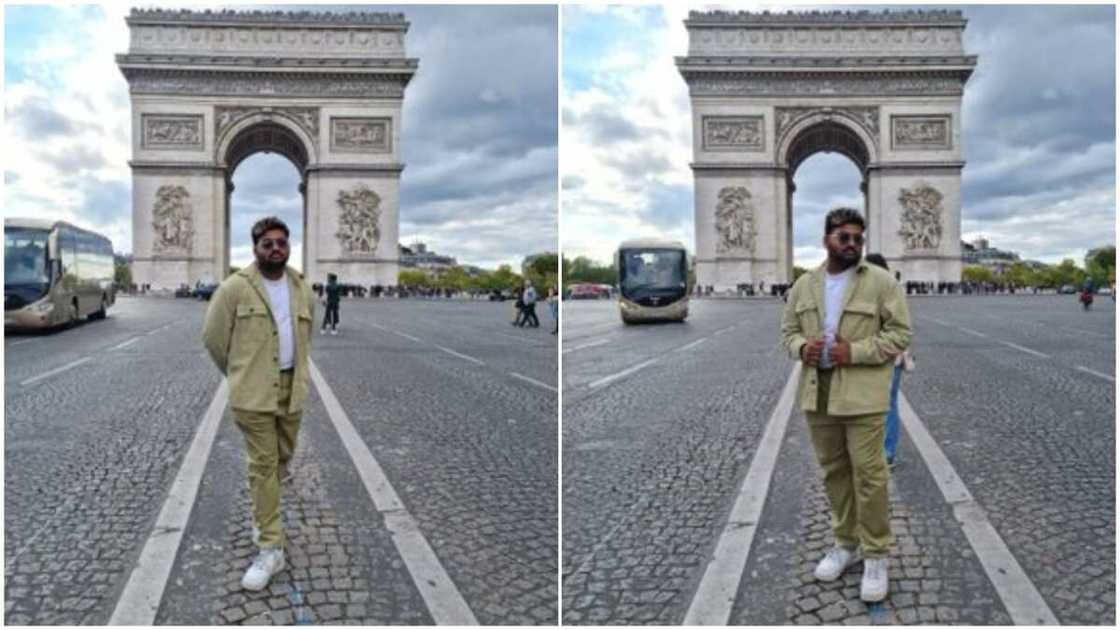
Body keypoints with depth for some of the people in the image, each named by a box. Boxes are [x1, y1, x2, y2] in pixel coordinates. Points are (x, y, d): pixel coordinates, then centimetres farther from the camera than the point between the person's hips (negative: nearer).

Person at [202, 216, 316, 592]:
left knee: (282, 458, 16)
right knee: (262, 464, -3)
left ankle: (262, 513, 43)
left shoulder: (303, 290, 7)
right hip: (254, 391, -5)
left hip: (291, 388, 5)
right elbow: (213, 337, -1)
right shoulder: (235, 288, -8)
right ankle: (270, 549, 2)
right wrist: (238, 374, 9)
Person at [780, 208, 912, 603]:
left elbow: (899, 333, -7)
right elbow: (789, 330, 14)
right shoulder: (804, 285, 9)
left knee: (868, 474, -2)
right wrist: (801, 347, -8)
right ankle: (845, 543, 28)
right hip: (817, 392, 5)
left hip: (861, 394, -4)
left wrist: (854, 352, -18)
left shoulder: (880, 281, -5)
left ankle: (876, 555, 10)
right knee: (833, 471, 14)